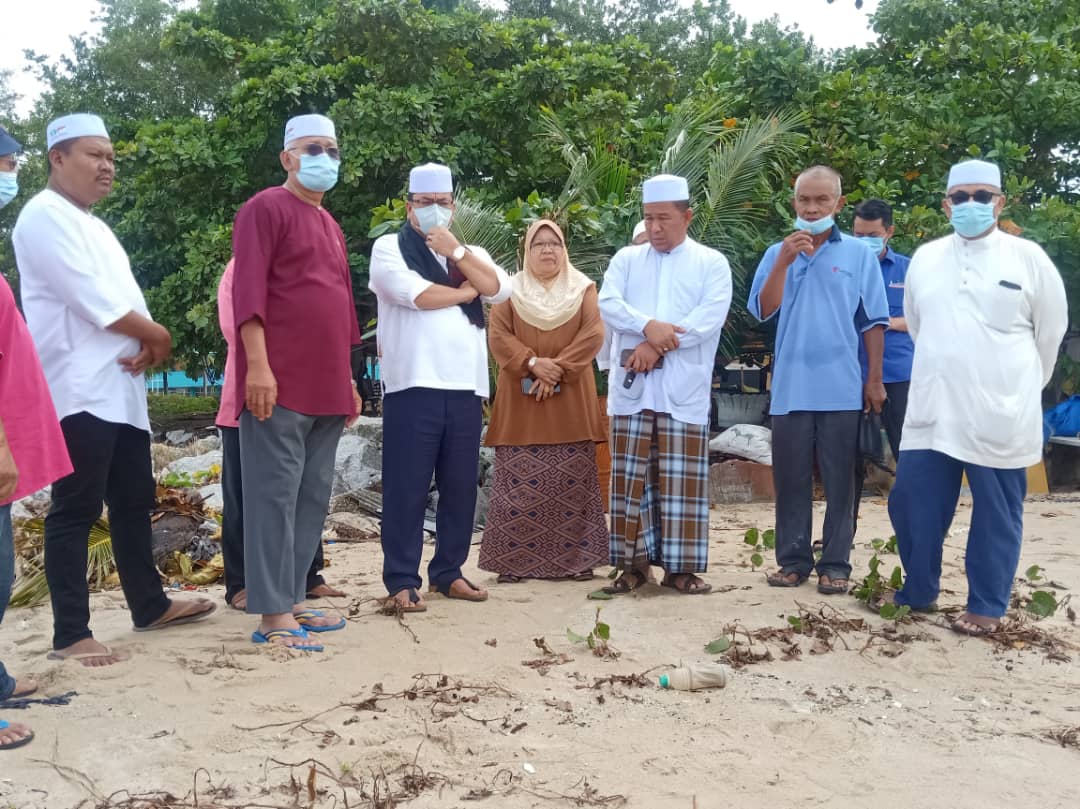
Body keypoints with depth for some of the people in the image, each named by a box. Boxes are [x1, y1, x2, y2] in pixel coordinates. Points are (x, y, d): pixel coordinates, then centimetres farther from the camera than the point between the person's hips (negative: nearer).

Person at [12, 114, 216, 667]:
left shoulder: (92, 226, 21)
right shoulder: (44, 216, -9)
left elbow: (120, 298, 15)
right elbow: (92, 299, -18)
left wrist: (146, 346, -6)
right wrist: (158, 337, -5)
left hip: (120, 388, 9)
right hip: (79, 390, -9)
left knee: (134, 501, 15)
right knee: (76, 510, -6)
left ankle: (149, 605, 26)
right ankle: (70, 635, -1)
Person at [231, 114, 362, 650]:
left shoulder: (330, 226, 23)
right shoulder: (266, 208, -2)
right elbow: (249, 289, -13)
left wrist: (348, 379, 20)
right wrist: (257, 365, -21)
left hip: (327, 388, 9)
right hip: (279, 385, -9)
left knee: (313, 498, 10)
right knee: (276, 495, -6)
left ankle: (293, 602, 18)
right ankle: (272, 615, -2)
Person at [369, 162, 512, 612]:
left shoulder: (470, 253, 20)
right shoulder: (390, 247, 5)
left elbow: (499, 289, 2)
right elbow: (416, 294, -13)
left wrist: (456, 251, -4)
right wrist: (469, 289, 0)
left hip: (466, 385, 5)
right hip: (413, 383, -5)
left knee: (461, 485, 8)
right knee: (407, 485, -3)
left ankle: (448, 572, 19)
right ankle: (402, 580, 3)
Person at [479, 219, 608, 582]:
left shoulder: (584, 288, 10)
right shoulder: (510, 290, 11)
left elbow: (593, 335, -3)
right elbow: (498, 336, 0)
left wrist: (560, 368, -14)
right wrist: (532, 363, -15)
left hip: (570, 401, 0)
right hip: (521, 400, 0)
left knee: (573, 482, 0)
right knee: (518, 482, -2)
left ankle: (578, 559, 7)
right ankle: (514, 561, 2)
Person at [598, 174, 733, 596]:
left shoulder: (712, 263, 6)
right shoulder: (626, 259, 13)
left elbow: (710, 318, -7)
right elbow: (608, 304, -2)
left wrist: (656, 346, -14)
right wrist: (648, 326, -18)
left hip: (684, 390, -2)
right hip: (631, 386, 2)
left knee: (681, 479, 1)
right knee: (630, 476, 4)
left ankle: (681, 565, 9)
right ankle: (634, 561, 13)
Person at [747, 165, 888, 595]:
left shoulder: (858, 253, 2)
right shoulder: (777, 253, 7)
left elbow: (873, 321, 3)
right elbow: (763, 310, -3)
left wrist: (874, 379, 0)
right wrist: (784, 261, -13)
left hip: (841, 388, -2)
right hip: (790, 387, 2)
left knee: (839, 479, 4)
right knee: (790, 478, 7)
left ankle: (835, 563, 12)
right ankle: (793, 559, 17)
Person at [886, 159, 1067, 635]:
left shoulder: (1028, 258, -3)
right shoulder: (924, 258, 7)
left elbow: (1051, 330, 6)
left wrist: (1020, 387, 12)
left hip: (1000, 417, -3)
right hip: (931, 411, 3)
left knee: (996, 516, 5)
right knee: (911, 504, 7)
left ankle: (987, 607, 19)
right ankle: (919, 591, 26)